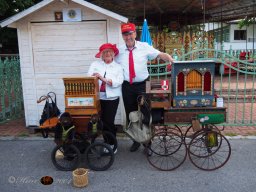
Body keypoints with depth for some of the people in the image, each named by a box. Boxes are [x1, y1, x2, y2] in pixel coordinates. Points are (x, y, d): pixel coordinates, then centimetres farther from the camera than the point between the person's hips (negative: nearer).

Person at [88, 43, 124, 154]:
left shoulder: (118, 67, 7)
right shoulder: (95, 64, 10)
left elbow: (119, 81, -8)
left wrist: (105, 79, -20)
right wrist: (92, 77, -24)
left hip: (111, 98, -1)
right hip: (97, 98, 2)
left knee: (109, 121, -1)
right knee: (101, 121, 5)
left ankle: (112, 144, 16)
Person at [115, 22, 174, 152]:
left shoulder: (144, 47, -1)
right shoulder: (119, 50, 5)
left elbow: (160, 55, -6)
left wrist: (171, 59, -24)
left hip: (142, 85, -2)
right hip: (127, 87, 3)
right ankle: (136, 140, 32)